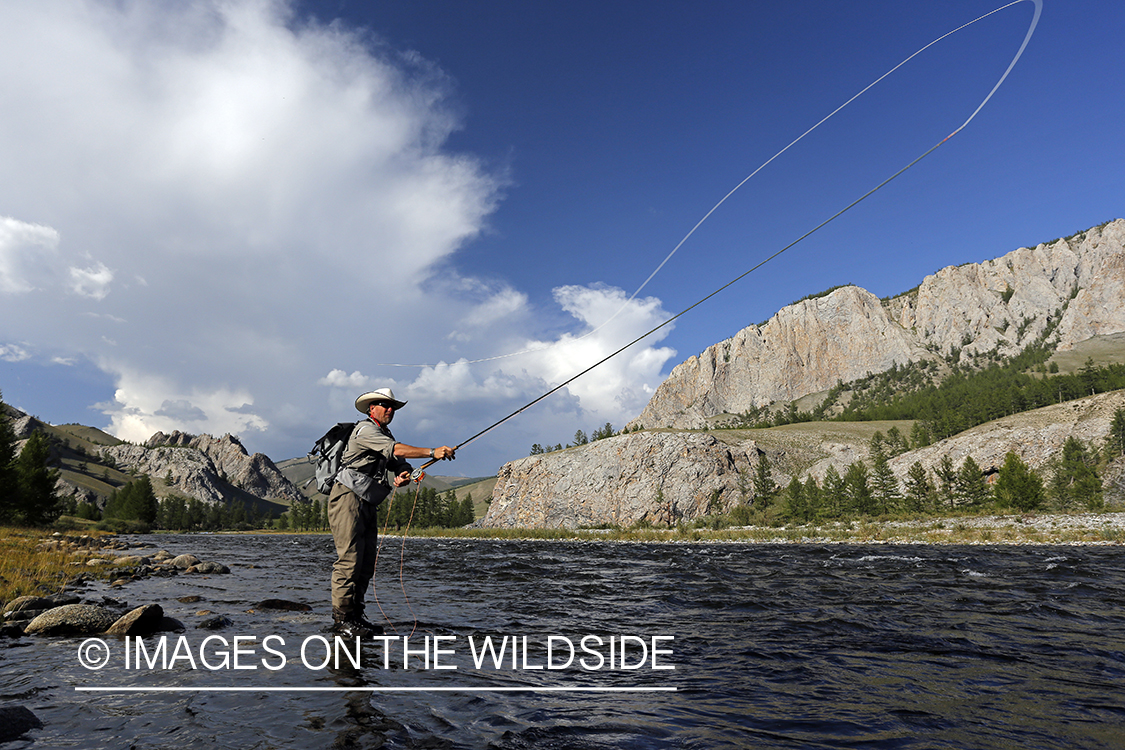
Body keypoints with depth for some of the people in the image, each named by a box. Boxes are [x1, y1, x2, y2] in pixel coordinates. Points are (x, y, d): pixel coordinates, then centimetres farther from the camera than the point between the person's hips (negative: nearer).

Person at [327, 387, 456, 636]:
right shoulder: (365, 429, -10)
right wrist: (432, 452, -31)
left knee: (366, 563, 8)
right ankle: (342, 618, -3)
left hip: (368, 505, 9)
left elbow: (400, 465, 10)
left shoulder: (386, 436, 18)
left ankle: (355, 615, 15)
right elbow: (396, 450, -25)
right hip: (348, 500, -9)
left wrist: (402, 478, -14)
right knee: (349, 560, -9)